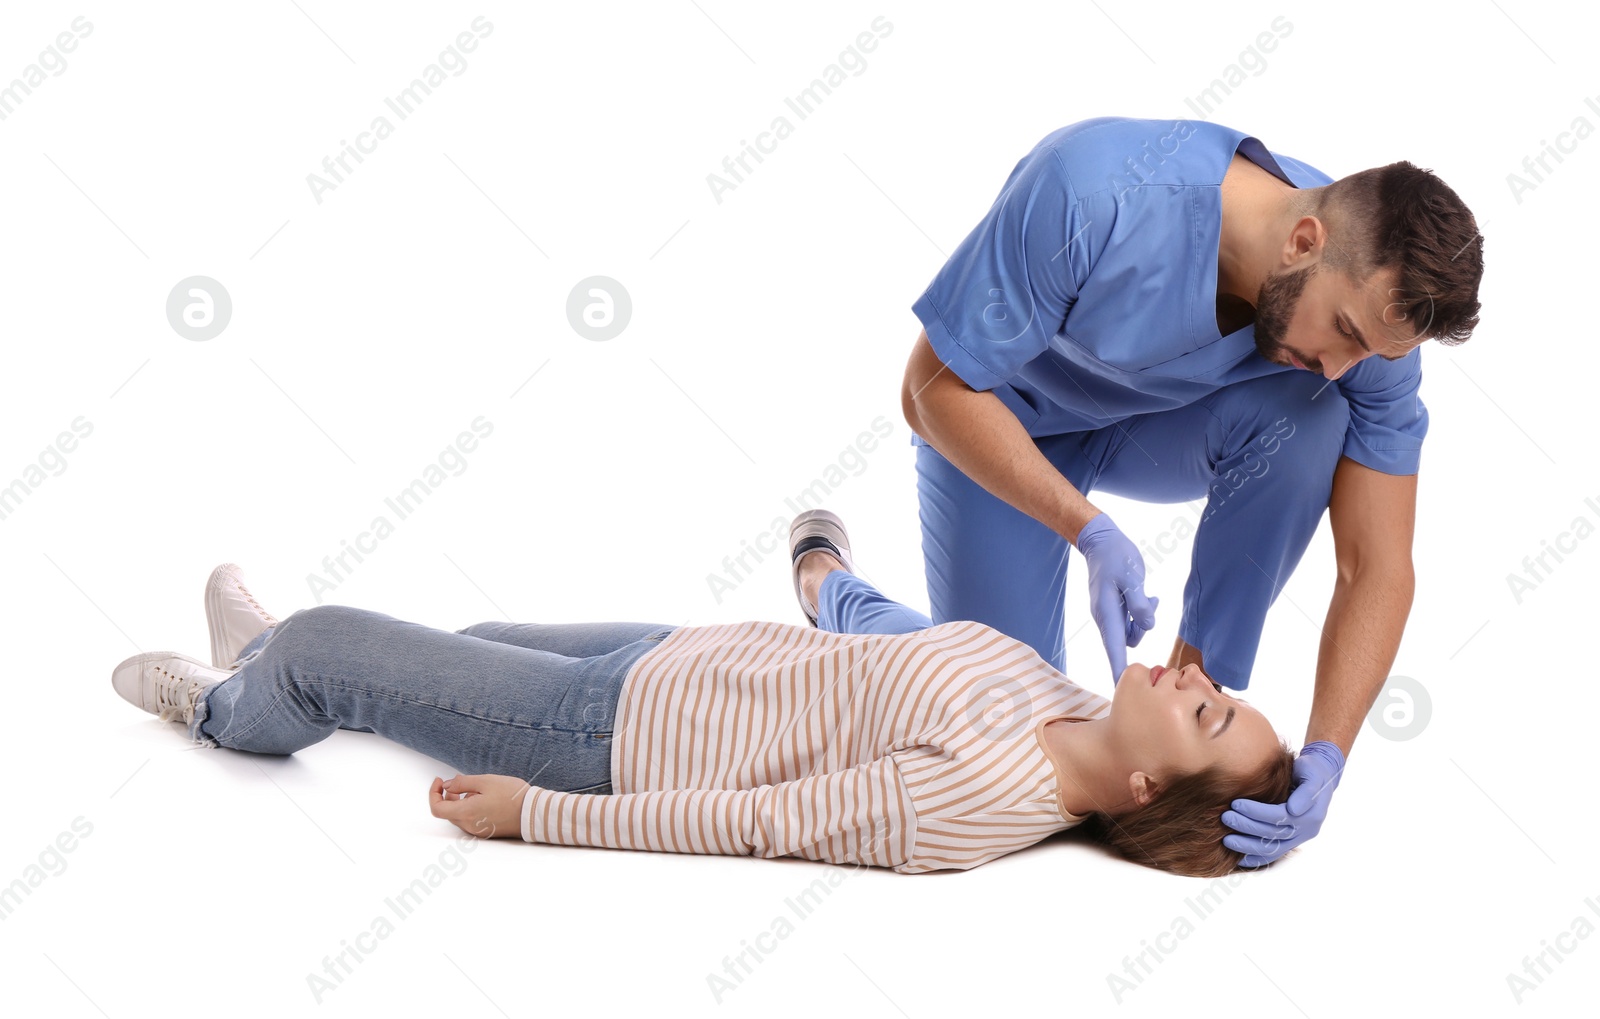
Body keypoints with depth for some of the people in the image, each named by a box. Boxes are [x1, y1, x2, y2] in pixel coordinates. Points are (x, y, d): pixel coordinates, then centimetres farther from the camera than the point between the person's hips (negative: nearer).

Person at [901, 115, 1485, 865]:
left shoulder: (1371, 306, -26)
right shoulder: (1091, 196, -41)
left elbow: (1379, 569, -23)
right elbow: (935, 390, -30)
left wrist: (1323, 761, -36)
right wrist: (1088, 532, -41)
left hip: (1165, 426, 3)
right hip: (1002, 429, -3)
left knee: (1310, 421, -30)